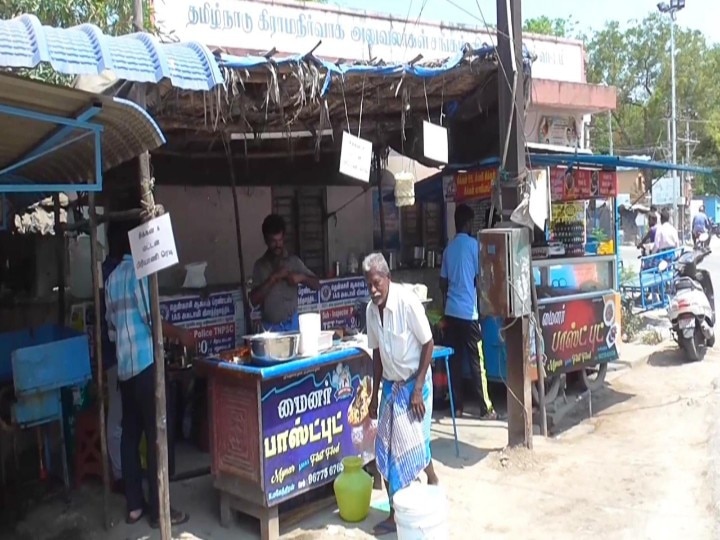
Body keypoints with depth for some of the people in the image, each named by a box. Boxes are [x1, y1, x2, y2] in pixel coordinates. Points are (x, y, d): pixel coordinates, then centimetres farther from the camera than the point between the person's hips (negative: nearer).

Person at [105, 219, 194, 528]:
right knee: (155, 436, -3)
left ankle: (134, 505, 20)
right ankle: (158, 510, 3)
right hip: (145, 363, -8)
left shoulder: (112, 277, 14)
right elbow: (150, 317, -15)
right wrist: (180, 335, -3)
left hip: (124, 365, 8)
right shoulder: (138, 271, -10)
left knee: (131, 433, 12)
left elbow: (111, 327, 17)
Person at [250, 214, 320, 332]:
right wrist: (272, 278, -16)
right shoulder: (260, 265, 0)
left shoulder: (294, 261, 2)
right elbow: (254, 300, -6)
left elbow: (316, 284, 5)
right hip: (270, 327, 0)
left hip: (291, 324, 0)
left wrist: (301, 277, -14)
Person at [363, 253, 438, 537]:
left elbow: (428, 344, -15)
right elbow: (377, 353, 8)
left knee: (413, 444, -2)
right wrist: (374, 394, 11)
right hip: (390, 385, 6)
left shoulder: (407, 301, -21)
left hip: (414, 383, -6)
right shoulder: (371, 310, -2)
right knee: (387, 449, 8)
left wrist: (418, 388, -17)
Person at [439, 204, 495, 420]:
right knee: (476, 361, -1)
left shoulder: (449, 248, 10)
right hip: (469, 311, -5)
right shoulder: (474, 245, -7)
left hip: (451, 311, 6)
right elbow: (479, 279, -7)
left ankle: (457, 406, 14)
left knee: (455, 359, 9)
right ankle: (486, 408, 4)